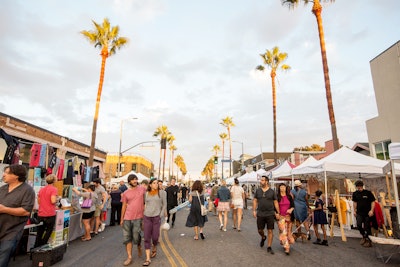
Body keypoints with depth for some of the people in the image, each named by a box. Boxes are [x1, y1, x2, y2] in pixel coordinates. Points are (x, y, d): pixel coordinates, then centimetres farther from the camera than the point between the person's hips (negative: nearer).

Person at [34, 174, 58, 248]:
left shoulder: (41, 189, 9)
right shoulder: (54, 189, -12)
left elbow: (38, 202, 15)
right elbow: (53, 201, -21)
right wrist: (57, 198, -1)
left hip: (40, 214, 6)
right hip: (50, 215, -6)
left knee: (39, 232, 17)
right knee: (48, 231, 11)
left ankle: (36, 248, 23)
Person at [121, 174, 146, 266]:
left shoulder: (142, 189, 0)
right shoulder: (126, 193, 3)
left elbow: (145, 201, 11)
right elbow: (124, 207, 8)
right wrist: (121, 219, 9)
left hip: (138, 217, -2)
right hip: (127, 218, 2)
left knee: (136, 237, 1)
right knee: (127, 237, 4)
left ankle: (139, 247, 33)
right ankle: (129, 257, 15)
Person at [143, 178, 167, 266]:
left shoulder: (162, 192, -2)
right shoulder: (146, 193, 6)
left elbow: (164, 205, 1)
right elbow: (145, 204, 15)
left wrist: (161, 215, -5)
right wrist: (143, 213, 8)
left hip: (156, 217, -2)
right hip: (146, 217, 2)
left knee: (155, 237, 6)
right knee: (147, 238, 0)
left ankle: (154, 249, 38)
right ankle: (148, 258, 8)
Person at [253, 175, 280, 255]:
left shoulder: (272, 191, -2)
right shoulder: (257, 190, 2)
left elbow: (275, 202, 3)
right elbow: (255, 201, 7)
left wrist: (278, 212, 0)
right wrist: (254, 210, 0)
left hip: (270, 214, -2)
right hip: (260, 214, 2)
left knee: (270, 231, 1)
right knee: (260, 230, 9)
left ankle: (269, 247, 14)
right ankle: (263, 237, 42)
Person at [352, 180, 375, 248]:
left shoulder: (368, 192, -9)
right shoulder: (355, 193, 1)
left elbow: (373, 202, -4)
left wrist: (371, 210, -13)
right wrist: (354, 211, 10)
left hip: (367, 213, -3)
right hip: (359, 213, 3)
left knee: (367, 227, 3)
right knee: (359, 225, -8)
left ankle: (368, 240, 18)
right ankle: (364, 236, 17)